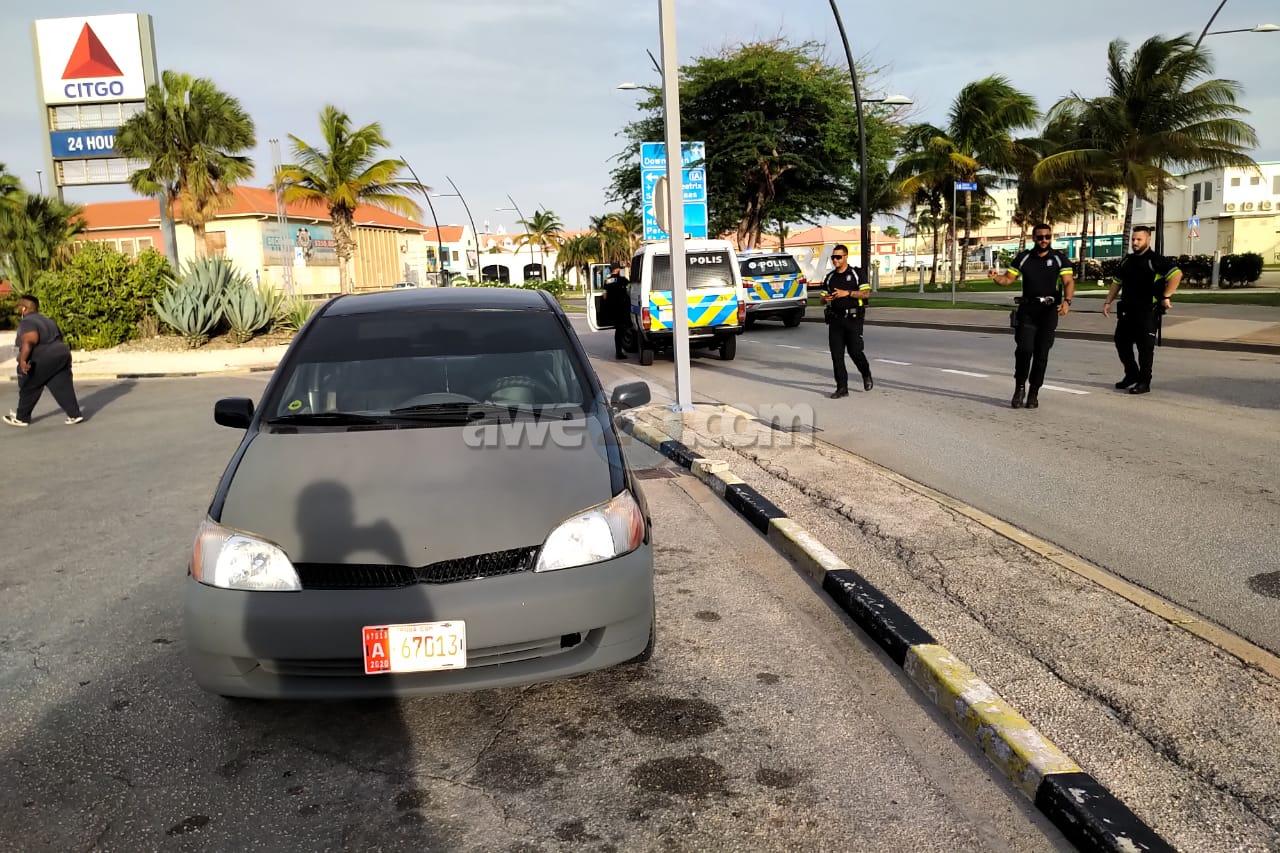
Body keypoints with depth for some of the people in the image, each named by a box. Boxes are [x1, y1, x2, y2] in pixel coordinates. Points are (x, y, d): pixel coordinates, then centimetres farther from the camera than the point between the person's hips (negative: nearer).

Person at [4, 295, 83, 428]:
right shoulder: (47, 320, 17)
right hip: (62, 355, 8)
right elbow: (60, 337, 23)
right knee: (63, 387, 8)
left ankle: (21, 418, 18)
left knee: (29, 389, 8)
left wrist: (22, 359, -29)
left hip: (43, 361, -8)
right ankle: (74, 415, 1)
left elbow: (30, 340, -26)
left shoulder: (27, 322, -11)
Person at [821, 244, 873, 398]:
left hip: (853, 318, -4)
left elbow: (867, 293, -6)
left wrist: (847, 293, -18)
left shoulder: (856, 274, 1)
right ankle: (842, 388, 3)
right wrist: (826, 298, -6)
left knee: (855, 351, -6)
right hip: (835, 319, 4)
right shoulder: (829, 277, 14)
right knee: (836, 355, -1)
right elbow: (823, 297, 18)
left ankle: (866, 375, 24)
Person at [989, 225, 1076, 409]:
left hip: (1049, 311, 0)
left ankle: (1033, 393, 11)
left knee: (1041, 353, 0)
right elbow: (1008, 278, 8)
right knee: (1024, 349, -15)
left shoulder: (1060, 259, 4)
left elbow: (1069, 282, -6)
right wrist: (995, 277, -15)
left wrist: (1067, 301, -26)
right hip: (1027, 310, 0)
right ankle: (1019, 388, 2)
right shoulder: (1023, 258, 9)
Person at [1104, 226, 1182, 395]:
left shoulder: (1156, 260, -8)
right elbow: (1117, 282, 22)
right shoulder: (1127, 260, 14)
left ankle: (1144, 383, 3)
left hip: (1148, 312, -7)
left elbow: (1176, 274, -19)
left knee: (1145, 347, -3)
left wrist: (1166, 296, -22)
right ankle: (1131, 374, 28)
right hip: (1127, 310, 7)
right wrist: (1108, 302, 14)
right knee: (1121, 342, 11)